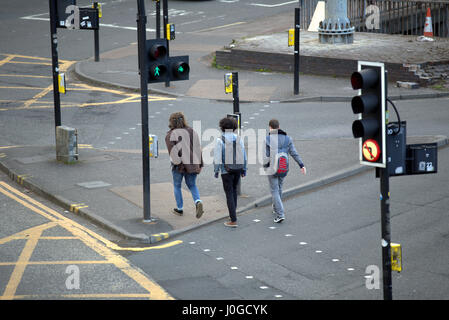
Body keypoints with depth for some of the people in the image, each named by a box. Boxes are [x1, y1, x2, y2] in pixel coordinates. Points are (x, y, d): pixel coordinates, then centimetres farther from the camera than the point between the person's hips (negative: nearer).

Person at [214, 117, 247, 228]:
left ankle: (233, 220, -3)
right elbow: (243, 155, 3)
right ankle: (232, 213, 31)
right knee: (234, 190, 25)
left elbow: (217, 157, -14)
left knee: (229, 194, 0)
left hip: (226, 170, -4)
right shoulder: (238, 139, 0)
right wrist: (244, 170, 12)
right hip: (237, 169, 4)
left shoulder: (220, 140, -13)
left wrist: (216, 171, -4)